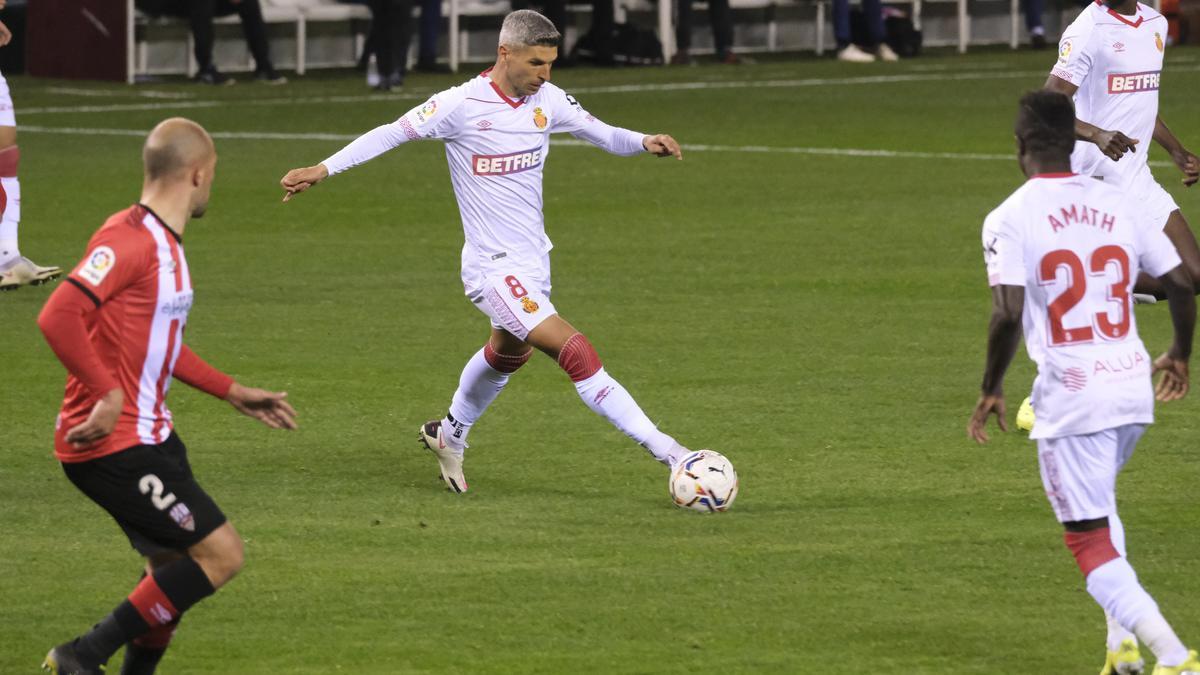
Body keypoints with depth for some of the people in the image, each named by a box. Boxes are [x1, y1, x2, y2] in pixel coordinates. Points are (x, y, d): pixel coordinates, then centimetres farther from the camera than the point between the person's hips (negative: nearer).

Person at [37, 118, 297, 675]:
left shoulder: (165, 243, 14)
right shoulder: (129, 239, -18)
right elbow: (58, 317, -28)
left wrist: (234, 393, 27)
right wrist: (109, 394, -26)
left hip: (148, 436, 10)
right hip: (115, 444, -10)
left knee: (176, 570, 15)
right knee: (221, 554, -9)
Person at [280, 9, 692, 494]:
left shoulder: (548, 100, 0)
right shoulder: (463, 105, -16)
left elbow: (602, 135, 10)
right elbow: (392, 134, -9)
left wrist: (645, 143, -11)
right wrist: (323, 169, -14)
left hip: (534, 260, 8)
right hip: (496, 268, -8)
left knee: (508, 355, 30)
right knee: (576, 353, -19)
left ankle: (449, 436, 54)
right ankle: (663, 450, -20)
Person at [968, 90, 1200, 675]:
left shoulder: (1010, 219, -9)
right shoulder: (1118, 205, 5)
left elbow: (1007, 314, -18)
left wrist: (991, 389, -3)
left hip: (1069, 395, -6)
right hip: (1134, 386, 6)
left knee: (1091, 539, 0)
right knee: (1100, 509, 30)